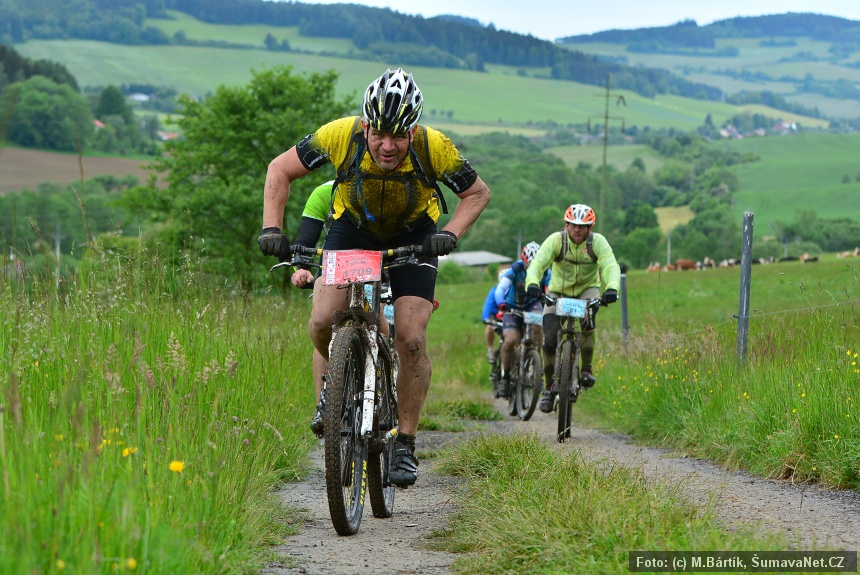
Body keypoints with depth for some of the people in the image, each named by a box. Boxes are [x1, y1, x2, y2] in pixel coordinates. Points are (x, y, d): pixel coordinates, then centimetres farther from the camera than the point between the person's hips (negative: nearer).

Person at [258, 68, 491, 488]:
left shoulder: (434, 148, -30)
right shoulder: (340, 136, -30)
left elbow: (477, 192, -12)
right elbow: (280, 170, -14)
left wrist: (450, 234, -29)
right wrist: (271, 229, -25)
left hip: (413, 238, -1)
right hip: (352, 229, 1)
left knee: (411, 340, -15)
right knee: (322, 321, -20)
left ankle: (405, 445, -1)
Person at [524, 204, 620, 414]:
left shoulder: (598, 242, -20)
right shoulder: (556, 240, -21)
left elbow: (611, 266, -33)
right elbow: (538, 263, -33)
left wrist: (612, 288, -55)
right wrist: (532, 283, -55)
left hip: (587, 289, 0)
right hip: (559, 291, 0)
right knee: (549, 341, -15)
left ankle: (587, 370, -16)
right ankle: (550, 387, 4)